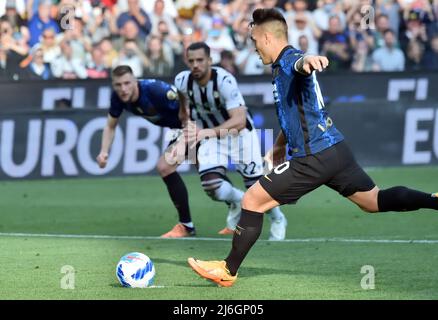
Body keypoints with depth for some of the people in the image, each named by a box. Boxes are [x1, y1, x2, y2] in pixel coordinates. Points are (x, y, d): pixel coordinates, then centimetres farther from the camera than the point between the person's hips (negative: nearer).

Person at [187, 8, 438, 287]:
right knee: (375, 201, 15)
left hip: (314, 158, -10)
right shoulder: (283, 67, 20)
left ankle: (228, 271, 4)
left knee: (252, 201, -3)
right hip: (336, 149, 10)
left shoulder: (288, 60, -12)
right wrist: (279, 147, 44)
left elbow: (298, 63, -40)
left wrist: (307, 60, -64)